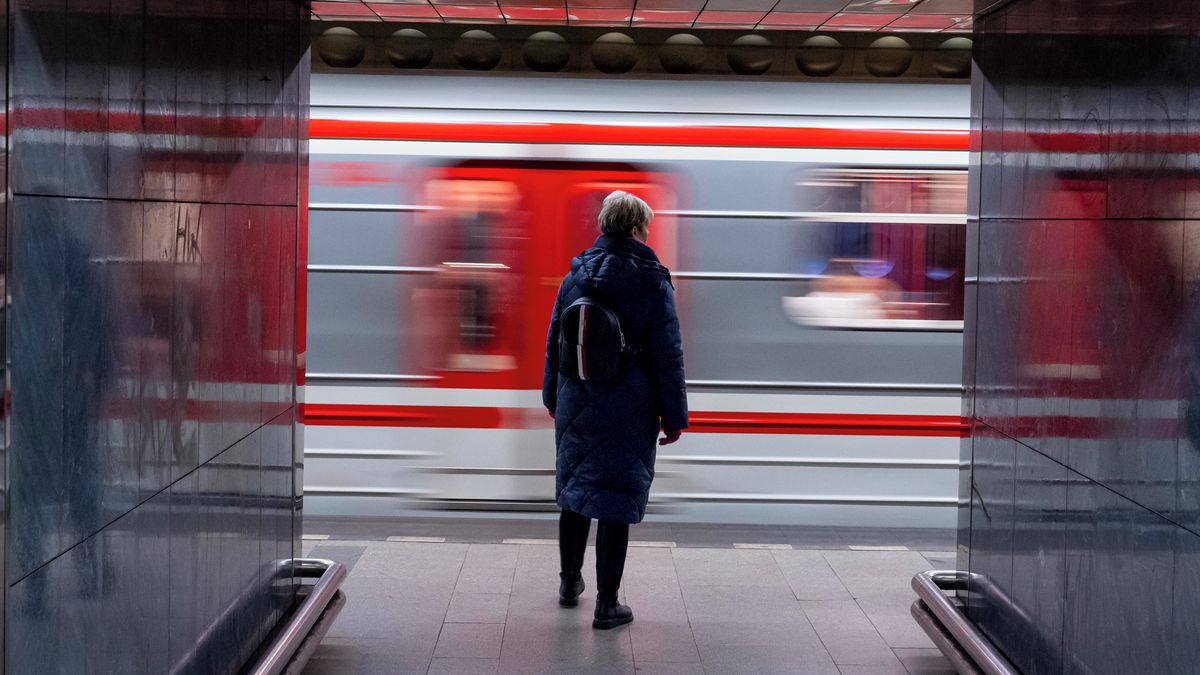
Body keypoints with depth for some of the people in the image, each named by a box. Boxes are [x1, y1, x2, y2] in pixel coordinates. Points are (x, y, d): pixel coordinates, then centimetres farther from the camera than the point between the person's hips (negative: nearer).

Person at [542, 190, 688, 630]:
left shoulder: (576, 275, 3)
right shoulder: (651, 281, -10)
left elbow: (554, 342, 11)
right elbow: (668, 355, -9)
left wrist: (552, 397, 22)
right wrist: (674, 416, -3)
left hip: (576, 407, 5)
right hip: (629, 412, -5)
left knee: (574, 492, 19)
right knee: (615, 499, -1)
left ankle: (570, 581, 34)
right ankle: (607, 604, 3)